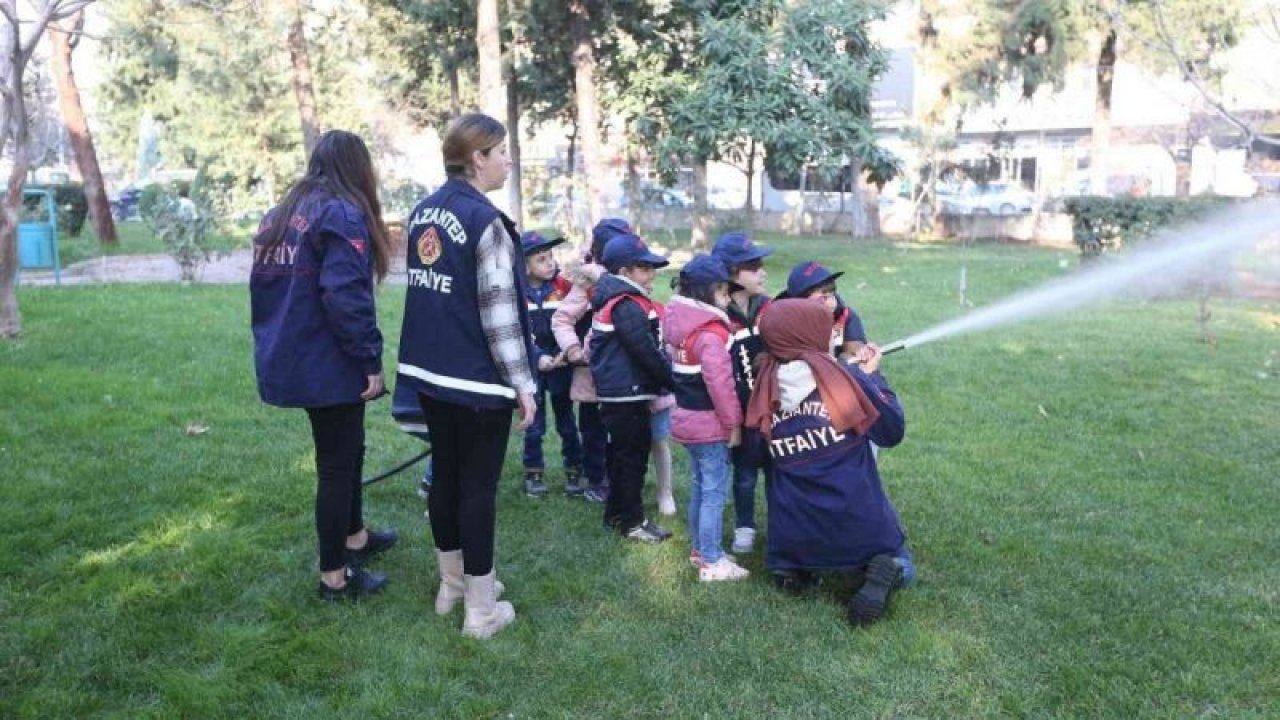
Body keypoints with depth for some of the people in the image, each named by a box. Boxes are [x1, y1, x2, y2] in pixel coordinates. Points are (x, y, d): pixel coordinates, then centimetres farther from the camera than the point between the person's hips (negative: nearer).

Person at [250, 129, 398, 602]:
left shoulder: (280, 215, 12)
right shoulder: (343, 213, -15)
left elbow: (264, 287, 16)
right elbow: (346, 297, -25)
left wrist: (276, 344, 20)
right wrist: (371, 360, -19)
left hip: (290, 361, 9)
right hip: (330, 365, -9)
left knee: (348, 448, 24)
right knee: (337, 464, 3)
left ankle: (355, 537, 41)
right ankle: (335, 577, 13)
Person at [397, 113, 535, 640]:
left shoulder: (423, 212, 8)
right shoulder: (484, 221, -17)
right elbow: (499, 313, -19)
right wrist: (523, 383, -13)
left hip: (429, 371, 8)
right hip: (478, 378, -8)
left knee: (445, 475, 18)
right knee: (479, 487, 1)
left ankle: (451, 583, 33)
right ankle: (480, 610, 11)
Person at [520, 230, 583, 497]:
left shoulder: (564, 287, -2)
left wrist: (564, 353, -20)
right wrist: (537, 357, -21)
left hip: (561, 365, 1)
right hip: (531, 367, -1)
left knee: (566, 422, 10)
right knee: (534, 424, 8)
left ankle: (574, 472, 21)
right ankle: (533, 474, 21)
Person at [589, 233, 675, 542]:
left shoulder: (613, 300, 13)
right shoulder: (627, 307, -19)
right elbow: (646, 352, -21)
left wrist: (664, 377, 14)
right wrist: (672, 379, -8)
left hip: (616, 393, 10)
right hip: (628, 394, -10)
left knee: (621, 455, 18)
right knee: (633, 456, -1)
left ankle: (616, 513, 29)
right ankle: (632, 521, 8)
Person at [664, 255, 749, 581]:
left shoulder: (680, 324, 7)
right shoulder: (710, 332, -21)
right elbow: (719, 381, -26)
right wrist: (733, 422, -15)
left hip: (687, 418, 9)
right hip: (710, 423, -9)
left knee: (700, 487, 20)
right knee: (715, 492, -1)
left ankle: (700, 549, 31)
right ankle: (712, 563, 6)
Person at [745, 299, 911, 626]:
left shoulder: (765, 390, -3)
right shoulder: (843, 377, -13)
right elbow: (892, 431, -5)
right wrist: (871, 375, 6)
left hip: (794, 535, 3)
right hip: (855, 524, -3)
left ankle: (791, 567, 6)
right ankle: (879, 572, -7)